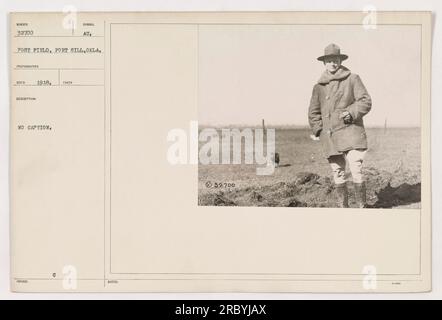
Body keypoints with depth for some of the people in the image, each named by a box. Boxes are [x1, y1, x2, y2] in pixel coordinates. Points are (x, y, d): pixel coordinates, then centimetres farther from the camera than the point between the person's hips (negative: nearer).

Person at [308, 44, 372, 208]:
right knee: (337, 173, 9)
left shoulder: (352, 79, 3)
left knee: (356, 171, -11)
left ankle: (362, 206, 1)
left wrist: (351, 113, -15)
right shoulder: (319, 86, 12)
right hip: (330, 137, 4)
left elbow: (365, 101, 1)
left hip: (351, 133, -4)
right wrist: (318, 130, 6)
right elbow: (313, 111, 19)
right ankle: (342, 206, 19)